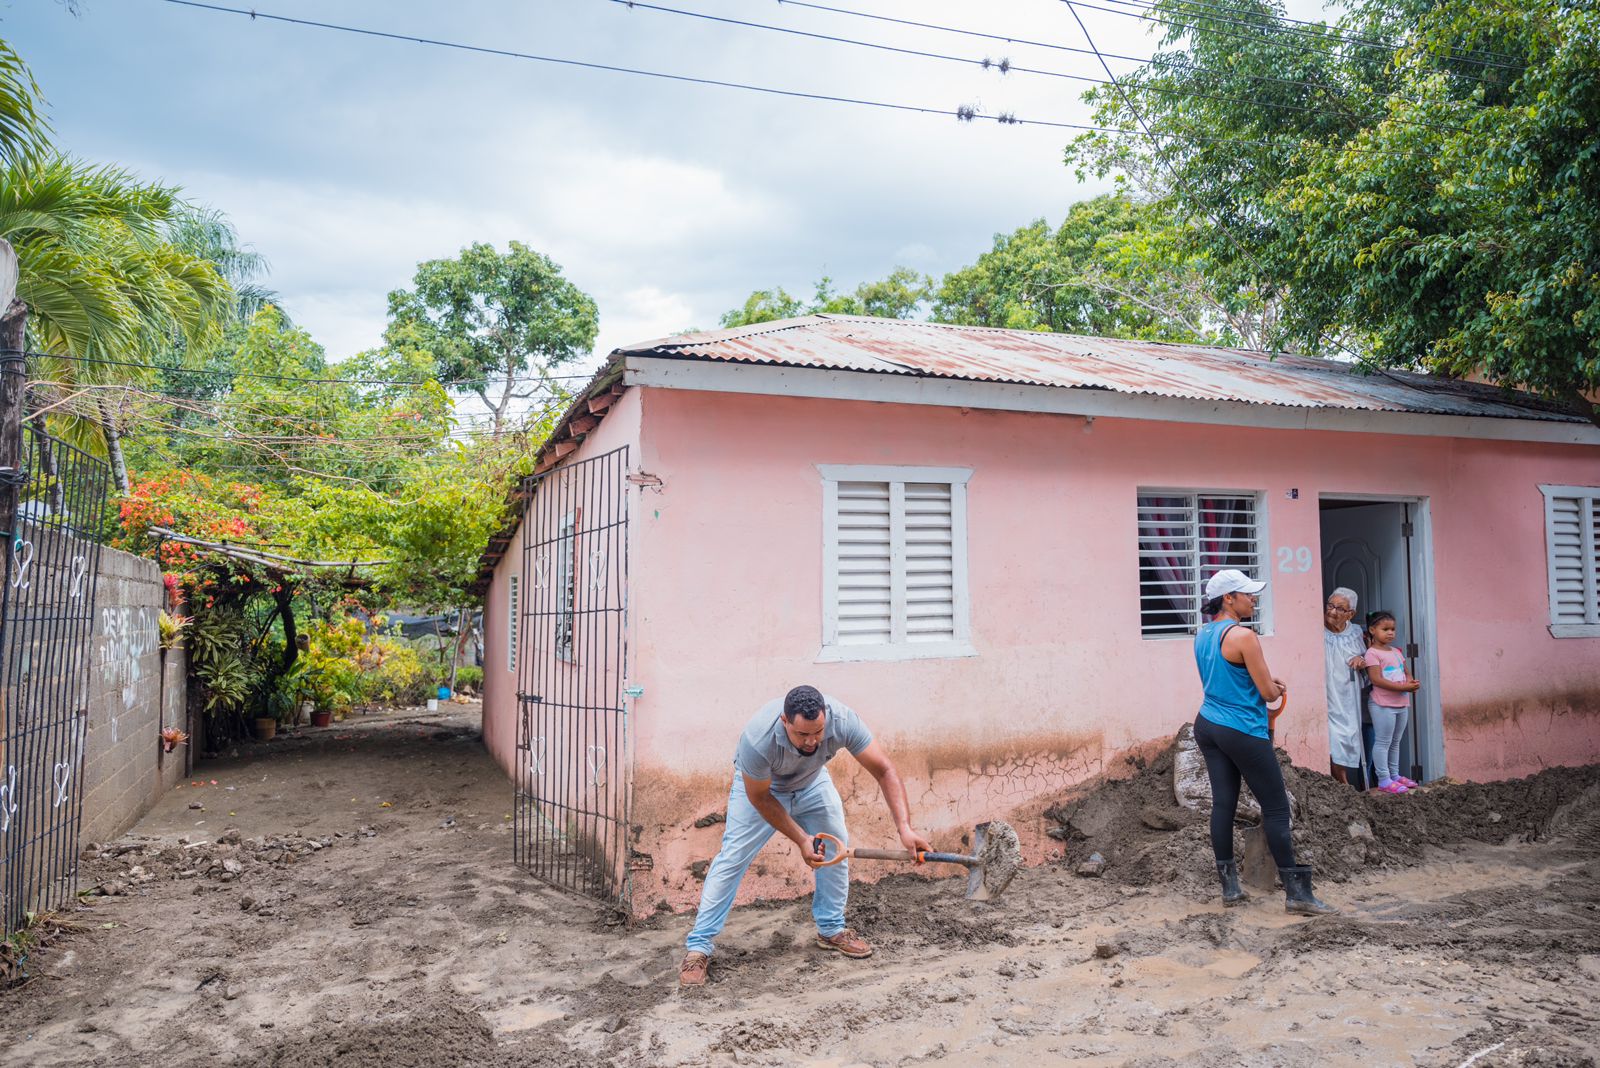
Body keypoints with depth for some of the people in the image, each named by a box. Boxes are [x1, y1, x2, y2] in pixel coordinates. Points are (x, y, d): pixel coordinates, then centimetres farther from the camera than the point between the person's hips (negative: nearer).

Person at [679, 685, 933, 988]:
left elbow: (884, 770, -32)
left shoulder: (842, 720, -37)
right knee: (731, 858, -11)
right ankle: (699, 947, -3)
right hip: (760, 784, -3)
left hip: (811, 780, 4)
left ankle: (832, 930, 19)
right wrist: (801, 840, -25)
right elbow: (760, 798, -25)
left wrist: (904, 827, -42)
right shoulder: (758, 739, -43)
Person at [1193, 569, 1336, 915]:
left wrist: (1269, 683, 15)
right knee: (1276, 808, 1)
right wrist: (1276, 688, 9)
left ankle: (1230, 887, 13)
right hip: (1243, 731, -8)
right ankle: (1296, 892, 6)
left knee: (1223, 803, 9)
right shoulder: (1243, 636, -18)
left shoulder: (1202, 635, 9)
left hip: (1207, 726, 8)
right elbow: (1269, 693, -14)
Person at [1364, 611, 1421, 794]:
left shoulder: (1396, 652, 15)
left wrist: (1411, 682, -6)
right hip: (1383, 705, -8)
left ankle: (1395, 775, 25)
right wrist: (1403, 687, -24)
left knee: (1395, 742, 16)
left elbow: (1406, 673, 18)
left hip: (1401, 703, 8)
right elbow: (1376, 679, -20)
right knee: (1383, 742, -4)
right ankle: (1384, 780, -2)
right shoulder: (1372, 653, -11)